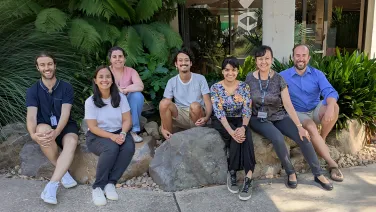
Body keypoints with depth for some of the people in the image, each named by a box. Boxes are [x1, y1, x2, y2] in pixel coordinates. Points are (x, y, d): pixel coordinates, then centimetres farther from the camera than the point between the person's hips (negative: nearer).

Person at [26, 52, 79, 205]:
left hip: (65, 126, 0)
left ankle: (51, 185, -40)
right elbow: (31, 115, -15)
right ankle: (63, 172, -19)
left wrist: (56, 132, -36)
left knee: (71, 142, -34)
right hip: (45, 127, 1)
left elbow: (65, 113, -15)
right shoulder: (32, 90, -2)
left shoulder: (66, 88, -5)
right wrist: (33, 134, -37)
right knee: (43, 130, -36)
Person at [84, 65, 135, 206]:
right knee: (112, 148, -35)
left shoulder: (120, 97, -1)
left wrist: (122, 134, -23)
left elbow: (127, 120, -2)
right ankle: (98, 187, -20)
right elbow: (93, 127, -11)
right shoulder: (90, 101, -8)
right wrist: (111, 136, -25)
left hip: (118, 133, 3)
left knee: (129, 147, -30)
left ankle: (110, 183, -20)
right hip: (97, 136, -3)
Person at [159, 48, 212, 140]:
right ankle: (169, 138, -12)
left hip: (197, 116, -1)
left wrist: (206, 117, -30)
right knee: (163, 103, -25)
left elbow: (208, 102, -7)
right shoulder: (172, 82, 0)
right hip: (180, 117, 2)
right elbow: (165, 107, -5)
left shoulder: (200, 78, -3)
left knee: (195, 105, -34)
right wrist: (163, 128, -19)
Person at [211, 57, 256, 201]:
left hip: (239, 121, 2)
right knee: (237, 136, -32)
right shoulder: (215, 88, -7)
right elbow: (219, 112, -17)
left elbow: (247, 110, -9)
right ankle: (248, 176, -25)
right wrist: (231, 131, -32)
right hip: (221, 122, -2)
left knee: (244, 134, -33)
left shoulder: (244, 86, 0)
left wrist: (243, 127, -30)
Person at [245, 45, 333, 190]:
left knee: (303, 137, -19)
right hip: (259, 119, -2)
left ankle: (318, 175, 0)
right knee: (278, 138, -32)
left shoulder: (279, 79, -6)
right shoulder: (250, 78, -5)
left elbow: (288, 104, -11)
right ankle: (290, 173, -7)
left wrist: (299, 126, -19)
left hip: (279, 117, 2)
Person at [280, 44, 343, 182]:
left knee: (334, 106, -28)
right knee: (311, 127, -33)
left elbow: (330, 92, -17)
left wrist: (330, 107, -39)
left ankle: (322, 140, -8)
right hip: (298, 113, -2)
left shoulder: (317, 74, -2)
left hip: (316, 110, 3)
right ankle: (332, 164, -25)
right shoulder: (283, 76, -5)